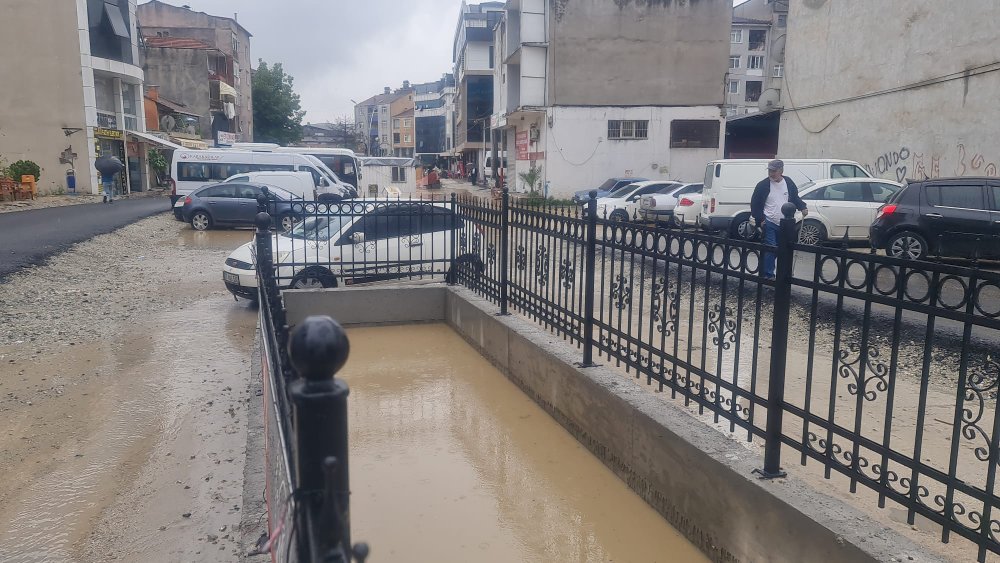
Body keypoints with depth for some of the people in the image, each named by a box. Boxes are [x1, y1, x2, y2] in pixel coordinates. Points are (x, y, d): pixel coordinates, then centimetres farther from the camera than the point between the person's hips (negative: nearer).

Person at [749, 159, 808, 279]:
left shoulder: (788, 182, 3)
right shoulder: (763, 185, -8)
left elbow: (795, 198, 17)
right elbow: (755, 204, -4)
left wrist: (803, 207, 0)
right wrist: (760, 219, -10)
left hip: (785, 224, 4)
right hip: (769, 224, -4)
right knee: (770, 249, -9)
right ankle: (768, 274, -1)